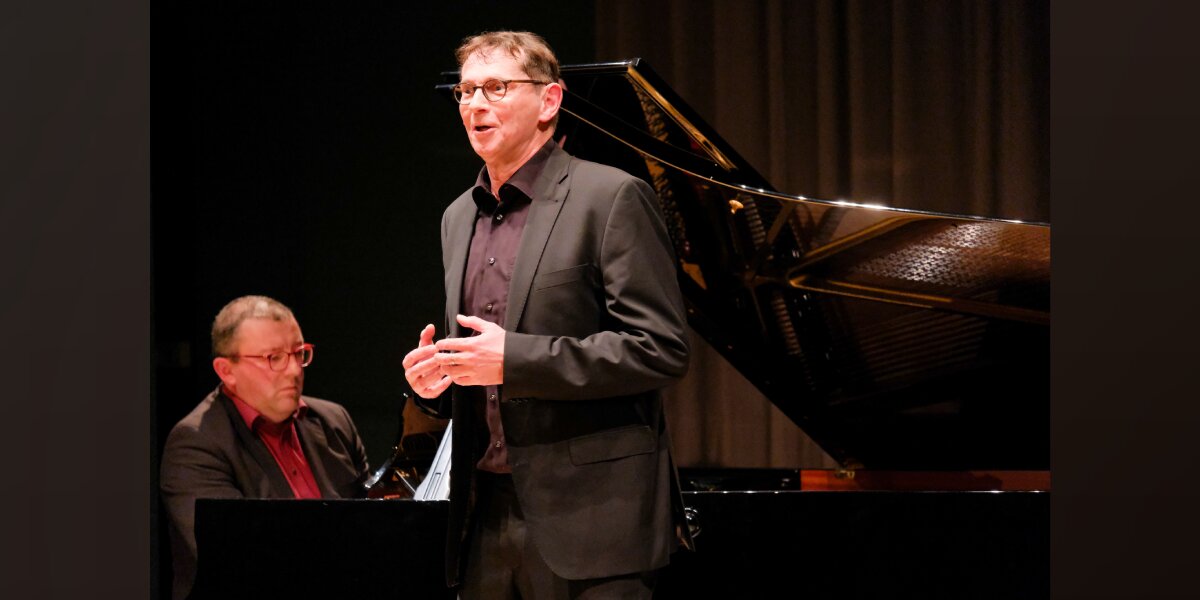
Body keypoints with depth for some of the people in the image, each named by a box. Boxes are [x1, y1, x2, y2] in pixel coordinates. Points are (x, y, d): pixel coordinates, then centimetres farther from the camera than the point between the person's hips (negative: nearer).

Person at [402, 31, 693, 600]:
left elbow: (660, 349, -13)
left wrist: (514, 360, -18)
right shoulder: (459, 218, 17)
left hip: (585, 514, -7)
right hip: (485, 515, 7)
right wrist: (434, 377, 3)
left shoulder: (610, 198, -6)